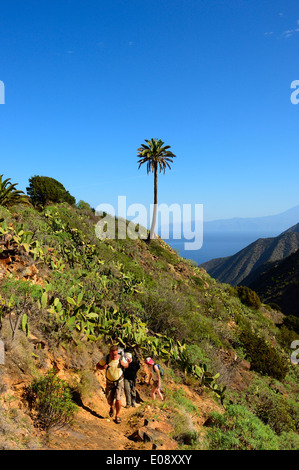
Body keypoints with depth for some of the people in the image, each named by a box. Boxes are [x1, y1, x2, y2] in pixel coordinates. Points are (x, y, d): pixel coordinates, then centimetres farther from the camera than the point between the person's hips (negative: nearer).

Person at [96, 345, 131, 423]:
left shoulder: (121, 358, -17)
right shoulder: (105, 359, -19)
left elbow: (127, 366, 4)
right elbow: (97, 365, -5)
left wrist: (124, 364, -20)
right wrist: (102, 367, -27)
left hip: (119, 381, -1)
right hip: (109, 382, 1)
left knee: (118, 399, -12)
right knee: (109, 400, 8)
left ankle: (117, 416, 12)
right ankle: (112, 407, 46)